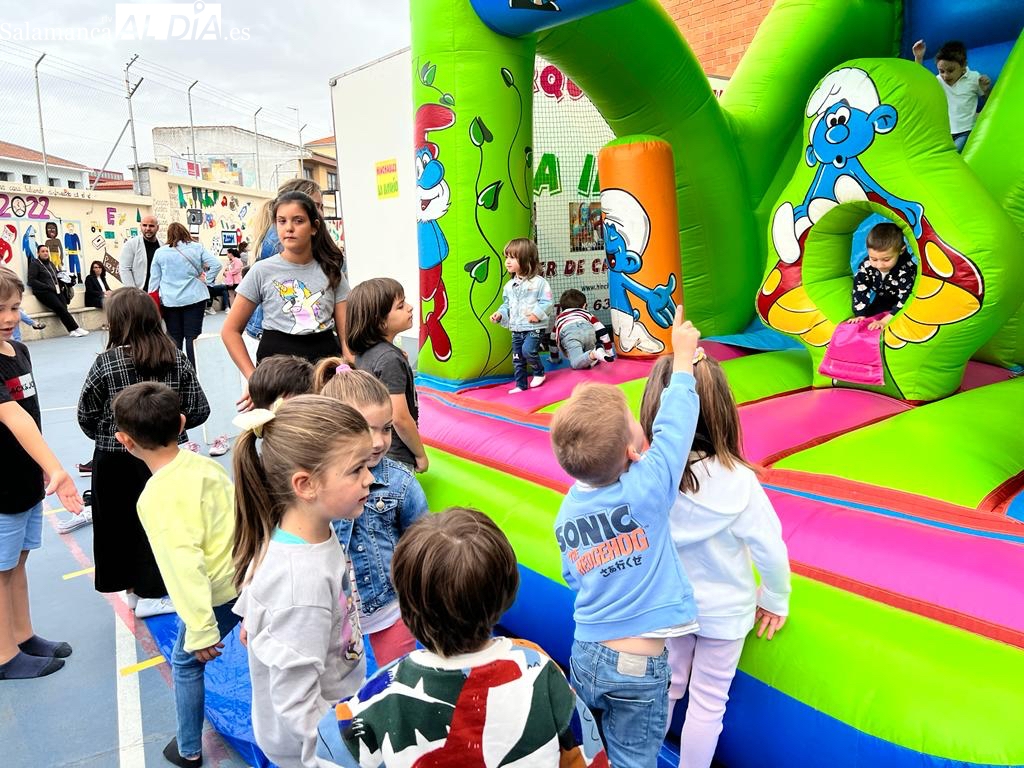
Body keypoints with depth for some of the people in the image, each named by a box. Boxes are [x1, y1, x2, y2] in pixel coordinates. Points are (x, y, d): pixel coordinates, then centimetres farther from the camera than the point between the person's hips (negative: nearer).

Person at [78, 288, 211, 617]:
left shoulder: (105, 362, -12)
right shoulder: (177, 359, -6)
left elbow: (86, 416, -3)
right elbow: (199, 411, -3)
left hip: (117, 463, -1)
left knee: (124, 522, 15)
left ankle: (136, 587, 30)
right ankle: (151, 594, 20)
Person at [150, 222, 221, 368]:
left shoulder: (160, 252, 5)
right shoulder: (196, 247, 1)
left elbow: (154, 278, 7)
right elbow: (216, 264, -7)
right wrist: (205, 279, 2)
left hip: (170, 301, 1)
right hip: (194, 298, -1)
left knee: (174, 338, 6)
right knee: (192, 336, -1)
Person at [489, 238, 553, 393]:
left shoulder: (538, 282, -10)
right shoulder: (509, 285, 9)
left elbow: (546, 302, -11)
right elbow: (507, 305, 15)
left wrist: (538, 313, -23)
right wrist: (500, 314, -2)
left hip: (534, 327, -6)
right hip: (516, 328, 6)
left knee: (528, 350, -23)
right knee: (517, 359, 9)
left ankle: (539, 372, 4)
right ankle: (521, 385, 22)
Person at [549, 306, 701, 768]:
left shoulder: (566, 512, -6)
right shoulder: (646, 488, -22)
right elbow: (675, 423, -11)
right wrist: (683, 357, 2)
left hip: (585, 653, 5)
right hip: (638, 666, -4)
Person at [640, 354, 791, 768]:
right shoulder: (738, 482, -28)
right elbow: (770, 549, -18)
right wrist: (775, 599, 1)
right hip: (724, 611, -2)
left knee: (666, 687, 25)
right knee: (708, 702, 18)